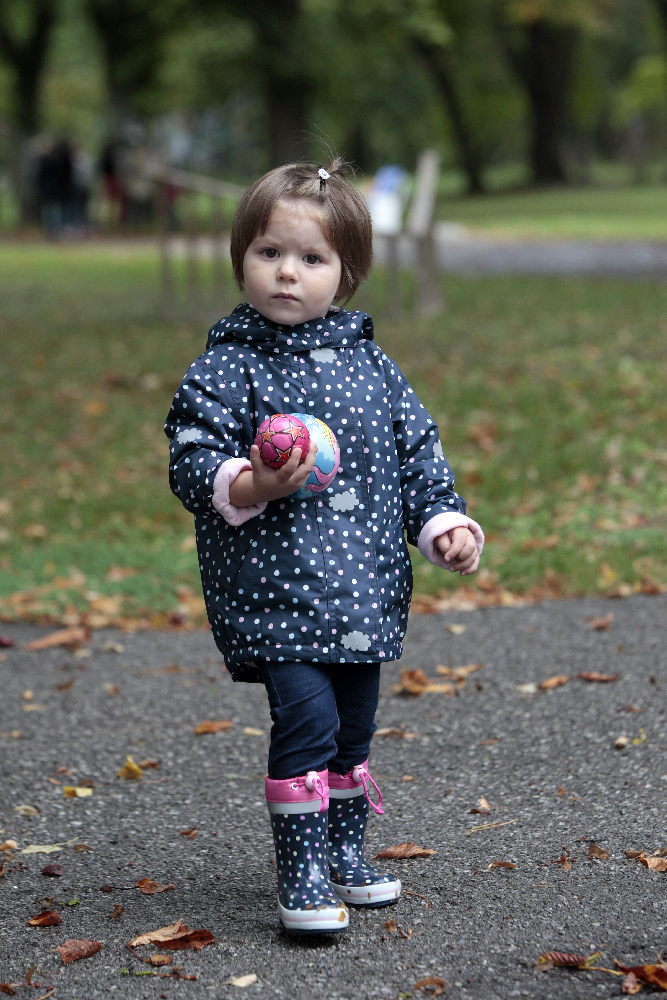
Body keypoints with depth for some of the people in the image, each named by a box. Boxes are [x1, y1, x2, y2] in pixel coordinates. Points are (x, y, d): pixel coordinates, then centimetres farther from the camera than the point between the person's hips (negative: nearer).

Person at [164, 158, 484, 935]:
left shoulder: (371, 367, 9)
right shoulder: (226, 369, -5)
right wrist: (249, 486, -26)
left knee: (355, 727, 15)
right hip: (274, 589, -5)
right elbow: (190, 461, -9)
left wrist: (443, 523, 3)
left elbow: (418, 455, 15)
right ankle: (300, 877, -3)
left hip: (364, 592, 5)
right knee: (306, 721, -14)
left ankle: (345, 856, 32)